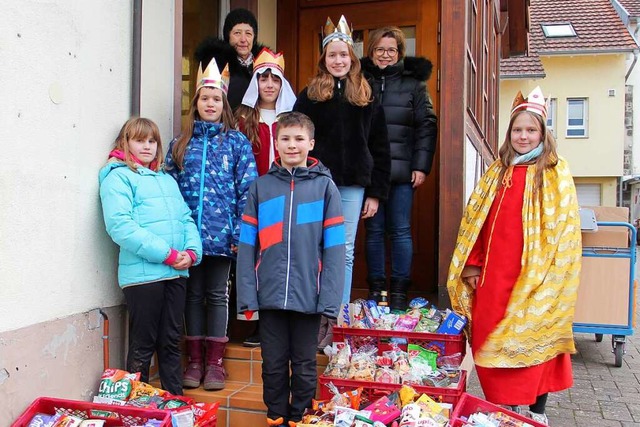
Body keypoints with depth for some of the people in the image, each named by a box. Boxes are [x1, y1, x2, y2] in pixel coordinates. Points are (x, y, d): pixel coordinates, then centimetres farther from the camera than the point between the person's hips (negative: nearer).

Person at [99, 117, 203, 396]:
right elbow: (120, 225, -14)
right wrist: (167, 254, -16)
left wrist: (192, 251, -4)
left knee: (171, 342, 13)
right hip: (142, 273, -6)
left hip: (176, 273, 6)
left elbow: (186, 218, 16)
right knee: (142, 345, 2)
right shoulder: (118, 177, -1)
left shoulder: (167, 180, 21)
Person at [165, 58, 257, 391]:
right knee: (193, 294, 9)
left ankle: (215, 361, 16)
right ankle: (194, 360, 20)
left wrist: (241, 232, -9)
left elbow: (247, 188, -1)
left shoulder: (237, 142, 4)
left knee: (217, 294, 6)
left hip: (221, 232, -2)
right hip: (188, 233, 2)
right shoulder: (180, 143, 10)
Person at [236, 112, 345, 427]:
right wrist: (246, 295, -4)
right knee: (273, 365, 12)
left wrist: (330, 298, -9)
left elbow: (334, 248, -3)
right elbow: (247, 245, 3)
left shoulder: (325, 186, 2)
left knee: (304, 366, 11)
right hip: (270, 295, 1)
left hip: (308, 296, -1)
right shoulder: (261, 187, 6)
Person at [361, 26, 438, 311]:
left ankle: (399, 291, 12)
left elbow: (427, 126, 2)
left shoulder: (414, 82, 5)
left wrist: (421, 166, -6)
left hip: (401, 170, -1)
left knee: (400, 231, 3)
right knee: (374, 230, 7)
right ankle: (375, 289, 16)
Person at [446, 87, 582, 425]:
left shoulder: (556, 173, 0)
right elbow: (475, 221, 11)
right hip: (494, 275, 4)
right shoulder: (497, 173, 12)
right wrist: (472, 266, 5)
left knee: (535, 341, 3)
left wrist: (546, 273, -11)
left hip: (535, 278, -4)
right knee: (490, 341, 6)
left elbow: (564, 228, -5)